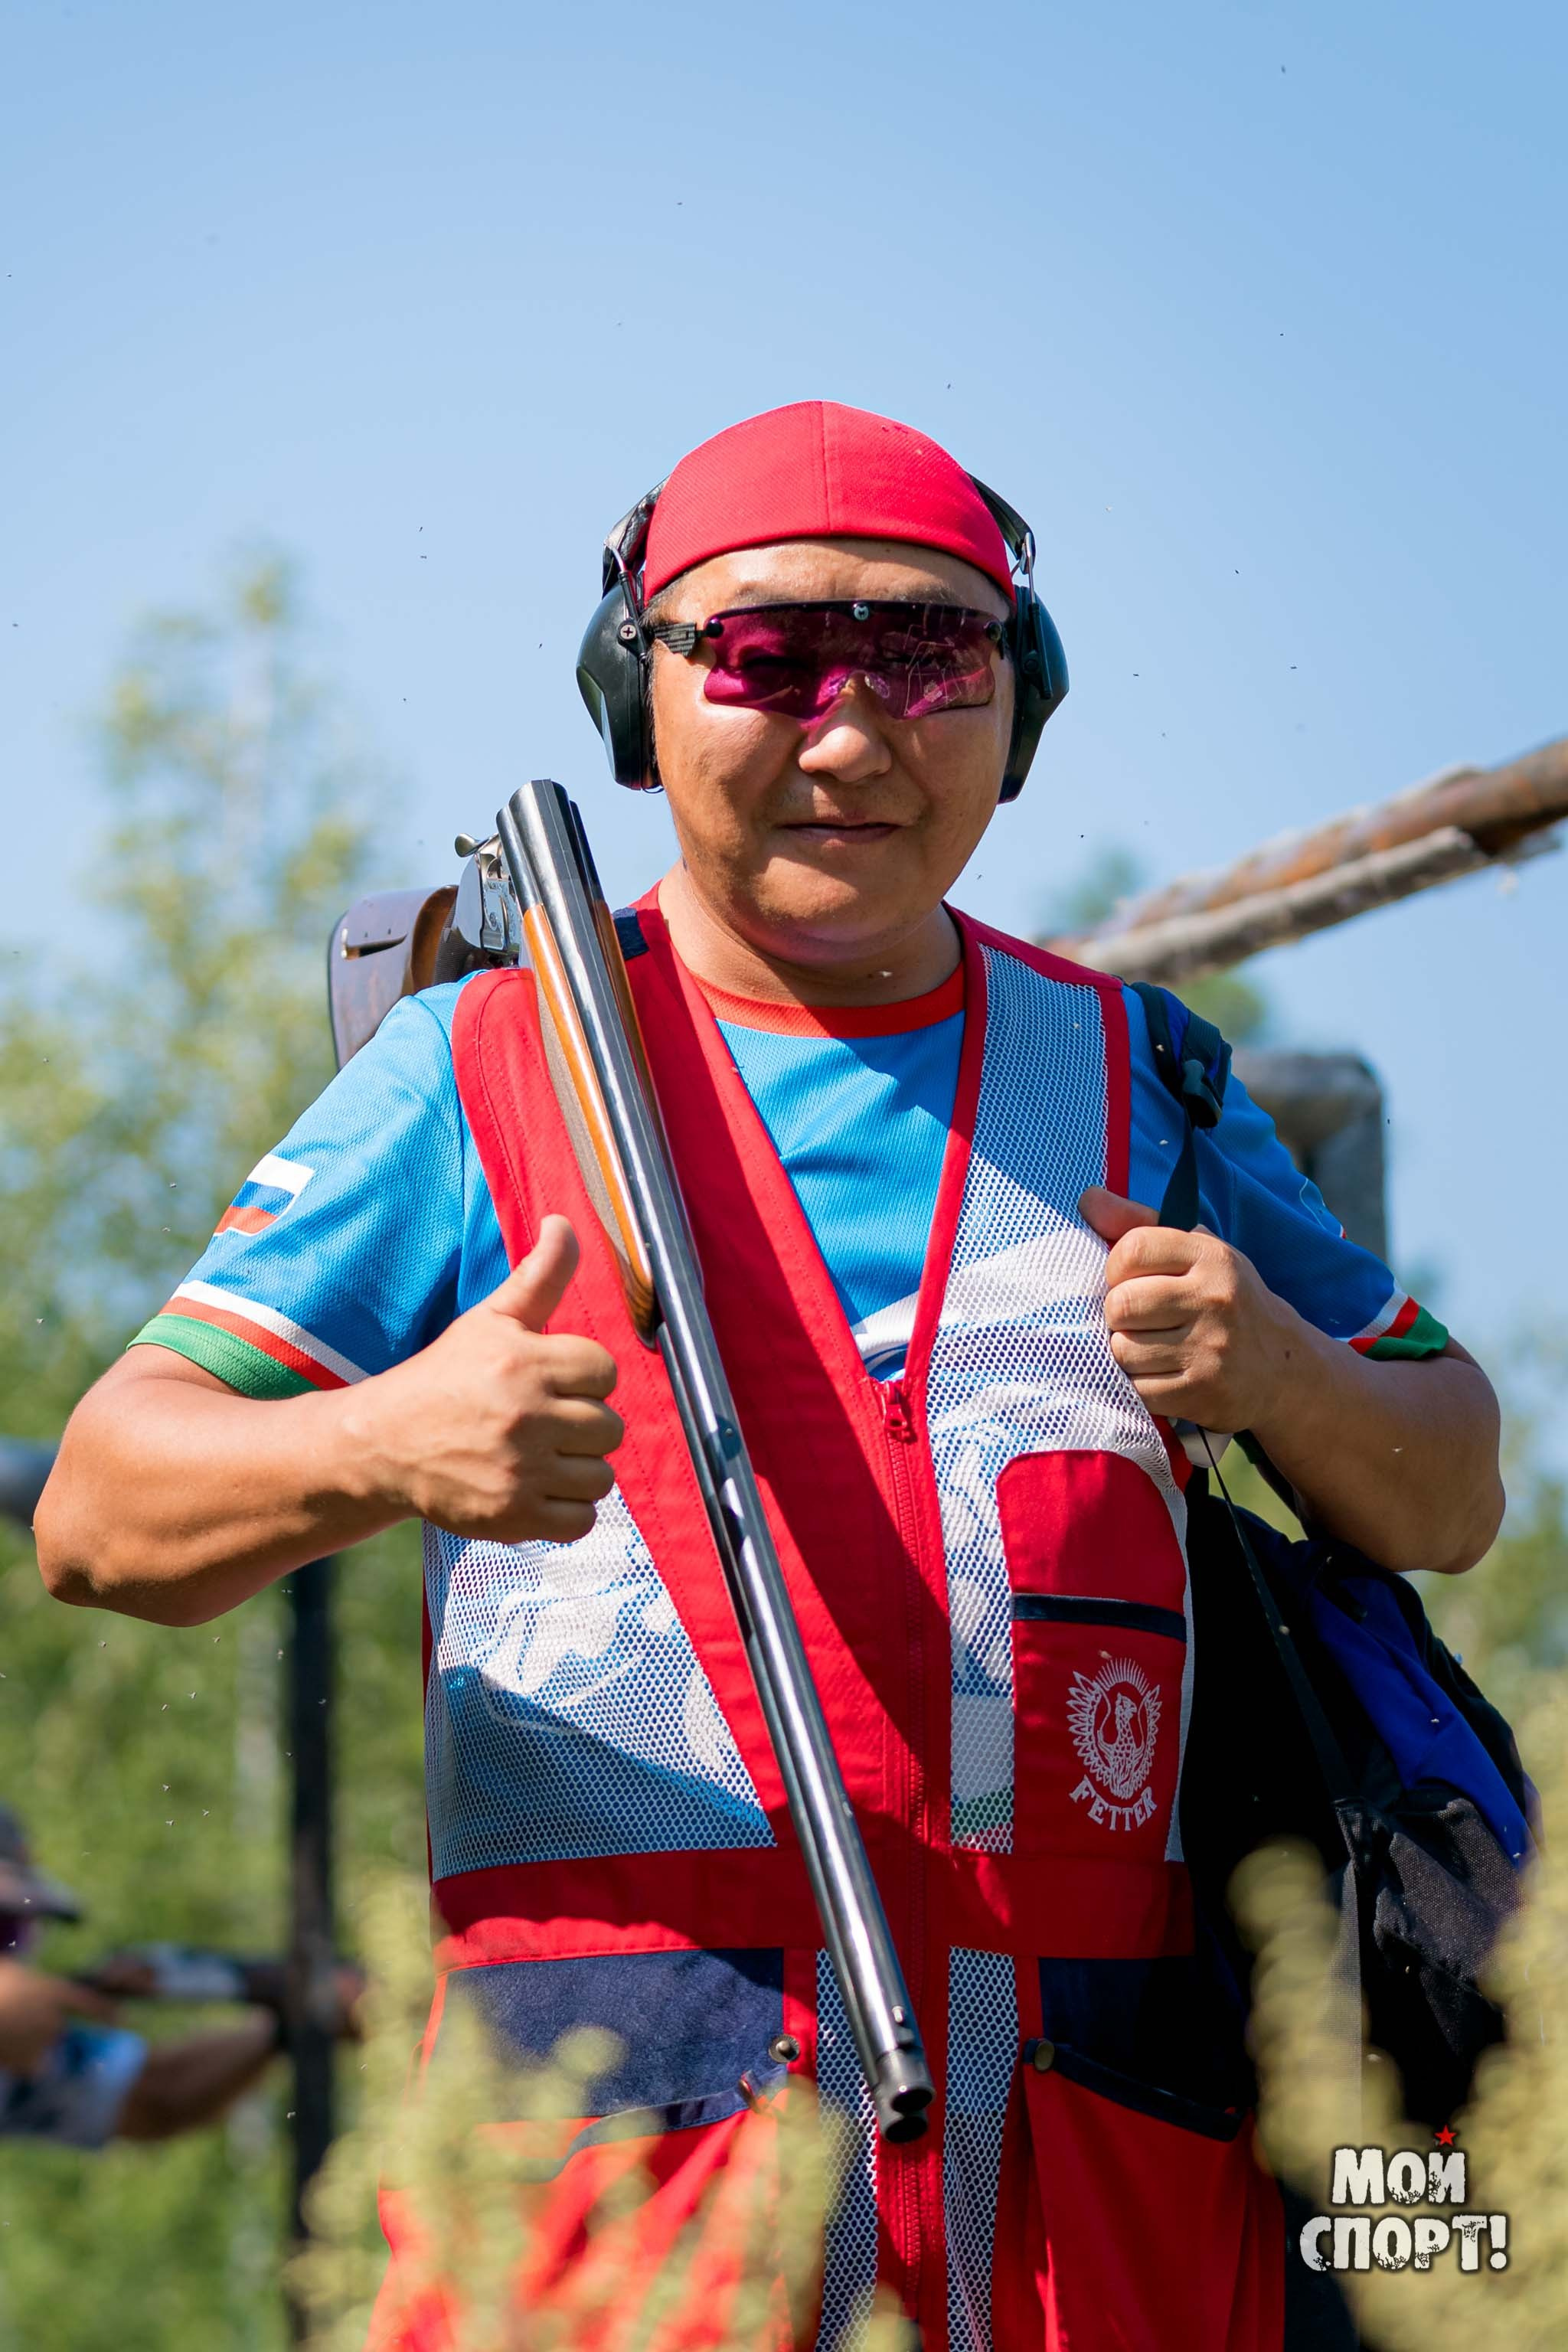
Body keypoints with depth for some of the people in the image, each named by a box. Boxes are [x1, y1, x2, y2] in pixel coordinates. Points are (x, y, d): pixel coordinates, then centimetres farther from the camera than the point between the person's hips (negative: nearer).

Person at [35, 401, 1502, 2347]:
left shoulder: (1127, 1077, 17)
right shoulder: (477, 1074, 9)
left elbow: (1449, 1508, 21)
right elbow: (99, 1512, 3)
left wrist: (1284, 1379, -2)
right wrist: (379, 1450, -19)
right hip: (632, 2126, -3)